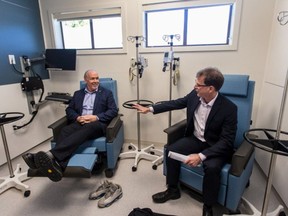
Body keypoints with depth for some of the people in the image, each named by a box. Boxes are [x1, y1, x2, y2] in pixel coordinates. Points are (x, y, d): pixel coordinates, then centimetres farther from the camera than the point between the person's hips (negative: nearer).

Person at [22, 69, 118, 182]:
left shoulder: (107, 93, 12)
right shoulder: (78, 93, 22)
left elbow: (114, 110, 1)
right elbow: (69, 110, 17)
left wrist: (96, 117, -13)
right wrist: (77, 118, -7)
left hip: (98, 124, -3)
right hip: (80, 122, 4)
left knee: (85, 129, -37)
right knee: (65, 131, -30)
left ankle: (52, 154, -54)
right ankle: (58, 166, -49)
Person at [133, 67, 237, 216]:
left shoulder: (229, 108, -25)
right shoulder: (194, 95, -12)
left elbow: (226, 141, -24)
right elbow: (176, 103, 4)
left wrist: (201, 156, -34)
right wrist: (150, 109, 4)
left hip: (216, 146, -4)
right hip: (195, 139, 5)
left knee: (212, 167, -32)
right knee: (171, 150, -13)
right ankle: (173, 190, 10)